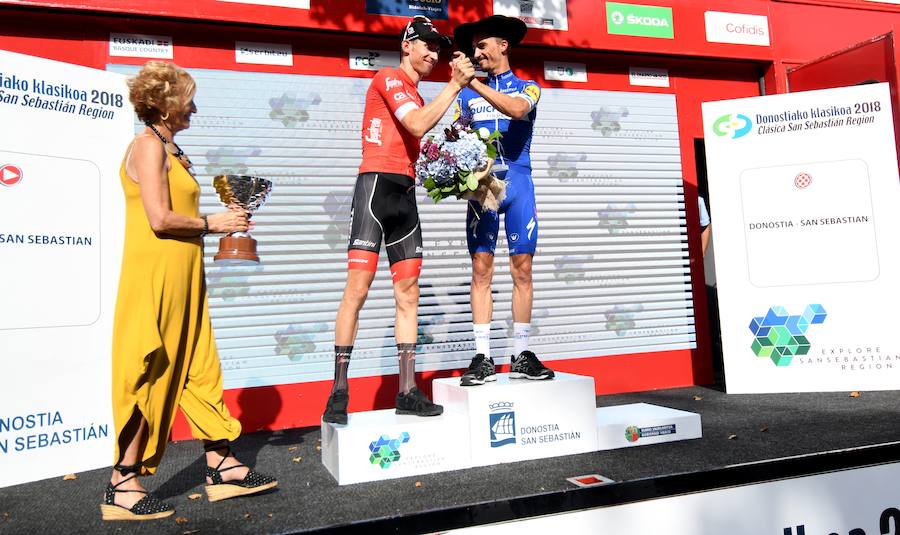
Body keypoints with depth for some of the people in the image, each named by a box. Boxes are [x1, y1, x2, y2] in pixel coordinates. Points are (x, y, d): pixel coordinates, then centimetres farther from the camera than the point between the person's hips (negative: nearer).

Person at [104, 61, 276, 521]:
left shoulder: (169, 149, 19)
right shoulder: (149, 145, -9)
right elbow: (160, 219, -19)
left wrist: (221, 222, 6)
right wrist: (211, 223, -7)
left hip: (181, 275, 10)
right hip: (156, 273, -9)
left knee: (198, 367, 10)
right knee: (150, 375, -3)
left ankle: (221, 466, 18)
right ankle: (123, 487, 9)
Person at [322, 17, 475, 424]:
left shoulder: (417, 97, 26)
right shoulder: (388, 78, 2)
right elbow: (418, 126, -14)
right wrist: (455, 85, -9)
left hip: (405, 194, 9)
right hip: (376, 185, -8)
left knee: (408, 293, 2)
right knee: (358, 288, -12)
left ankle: (408, 391, 6)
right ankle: (339, 392, -6)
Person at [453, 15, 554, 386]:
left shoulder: (527, 87, 11)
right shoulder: (468, 94, 19)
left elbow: (516, 108, -12)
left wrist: (472, 82, -18)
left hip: (517, 184, -1)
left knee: (522, 269, -4)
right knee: (481, 270, -6)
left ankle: (521, 356, 4)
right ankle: (483, 358, -3)